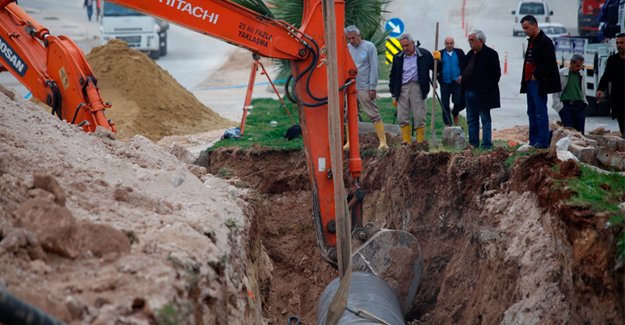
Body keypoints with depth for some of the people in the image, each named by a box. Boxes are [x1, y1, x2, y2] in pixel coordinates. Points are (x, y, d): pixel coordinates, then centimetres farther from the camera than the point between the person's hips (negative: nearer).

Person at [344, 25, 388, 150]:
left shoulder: (369, 47, -2)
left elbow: (374, 68, -5)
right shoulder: (347, 48, 9)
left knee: (374, 114, -5)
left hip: (364, 88, -5)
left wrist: (372, 87, -9)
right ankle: (350, 142, 13)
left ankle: (383, 142, -5)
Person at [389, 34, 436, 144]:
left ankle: (421, 142, 5)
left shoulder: (424, 55, 2)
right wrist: (394, 95, 11)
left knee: (419, 118, -2)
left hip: (417, 88, -3)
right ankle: (406, 142, 6)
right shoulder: (398, 58, 11)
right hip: (402, 89, 3)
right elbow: (392, 77, 15)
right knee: (402, 118, 0)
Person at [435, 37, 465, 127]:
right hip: (445, 84, 0)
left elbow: (465, 65, 6)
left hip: (457, 82, 0)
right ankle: (448, 124, 8)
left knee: (459, 103, -2)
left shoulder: (459, 52, 6)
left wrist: (462, 76, -8)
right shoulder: (440, 54, 6)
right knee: (445, 105, 0)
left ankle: (455, 114, 31)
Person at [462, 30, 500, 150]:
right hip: (469, 92, 8)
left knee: (485, 119, -2)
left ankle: (486, 144, -1)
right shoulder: (470, 54, 16)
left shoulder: (490, 54, -8)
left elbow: (496, 74, -11)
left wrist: (487, 89, -16)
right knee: (471, 120, 11)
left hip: (482, 94, -8)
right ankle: (473, 143, 17)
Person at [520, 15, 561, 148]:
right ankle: (533, 141, 16)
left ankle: (542, 141, -8)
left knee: (540, 112, -9)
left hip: (539, 83, -10)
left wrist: (536, 75, -16)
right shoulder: (531, 41, 18)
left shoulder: (545, 41, -11)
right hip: (530, 82, 10)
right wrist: (526, 78, 13)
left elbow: (549, 62, -18)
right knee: (532, 112, 11)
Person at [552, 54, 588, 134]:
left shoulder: (582, 75, 13)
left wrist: (584, 102, 9)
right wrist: (558, 105, -7)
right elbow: (555, 92, 0)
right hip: (566, 105, -4)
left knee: (580, 130, 0)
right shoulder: (561, 73, -1)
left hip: (580, 106, 4)